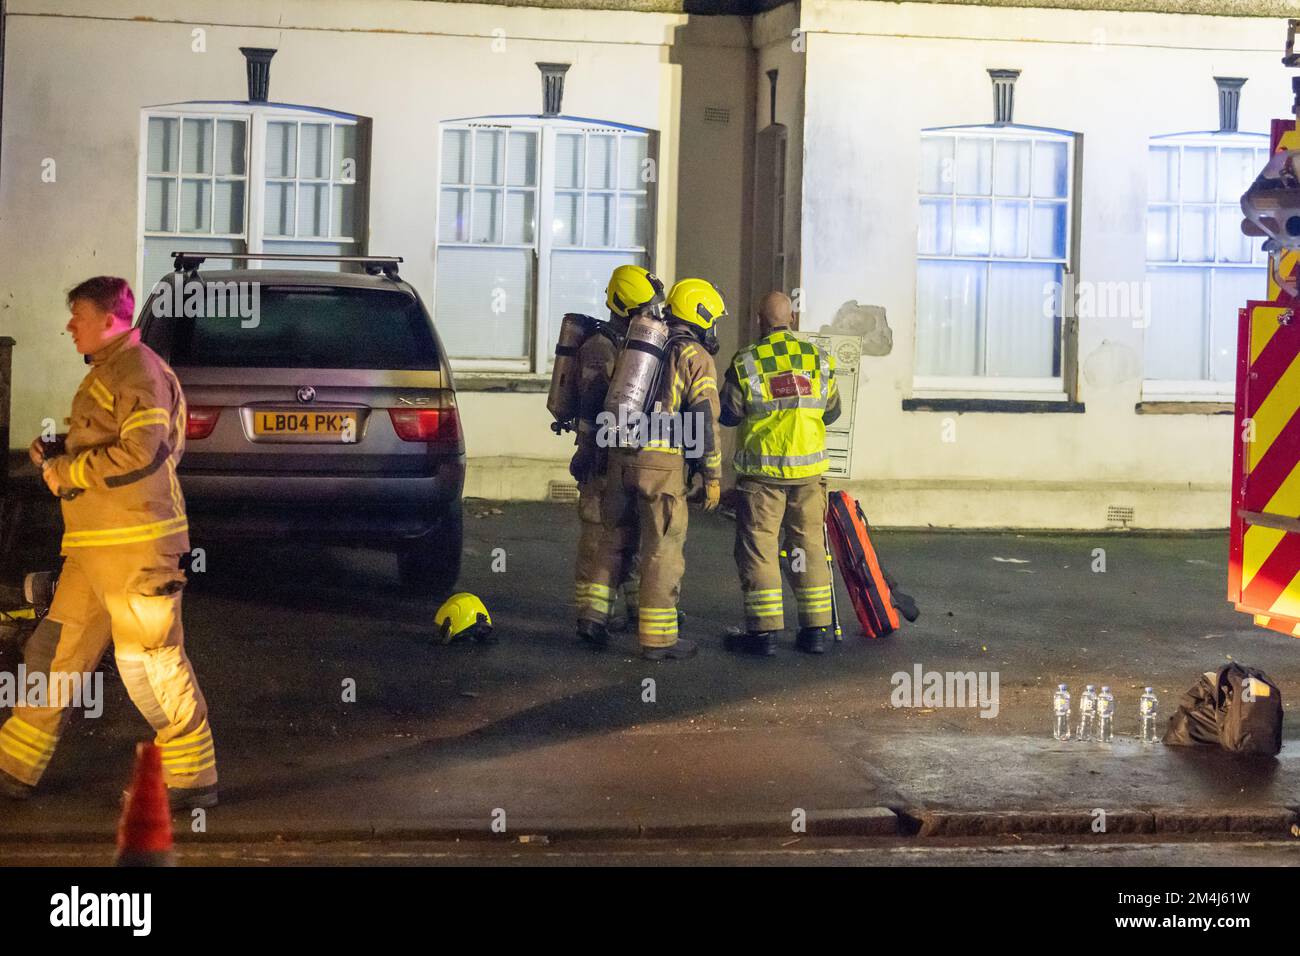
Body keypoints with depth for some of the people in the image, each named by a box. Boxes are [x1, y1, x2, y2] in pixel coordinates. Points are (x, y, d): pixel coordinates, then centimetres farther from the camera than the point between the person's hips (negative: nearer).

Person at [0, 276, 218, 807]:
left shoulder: (137, 370, -12)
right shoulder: (107, 372, 21)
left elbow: (140, 451, -22)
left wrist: (66, 473, -13)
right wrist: (59, 453, 10)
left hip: (135, 545, -10)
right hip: (94, 546, 10)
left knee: (150, 662, -6)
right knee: (55, 651, 12)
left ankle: (193, 781, 3)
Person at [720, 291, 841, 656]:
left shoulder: (745, 364, -8)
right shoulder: (818, 359, 1)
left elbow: (728, 415, 1)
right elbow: (832, 412, 11)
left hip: (762, 470, -3)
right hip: (809, 469, 3)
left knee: (758, 548, 3)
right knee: (809, 545, 10)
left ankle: (764, 630, 0)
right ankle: (816, 629, 12)